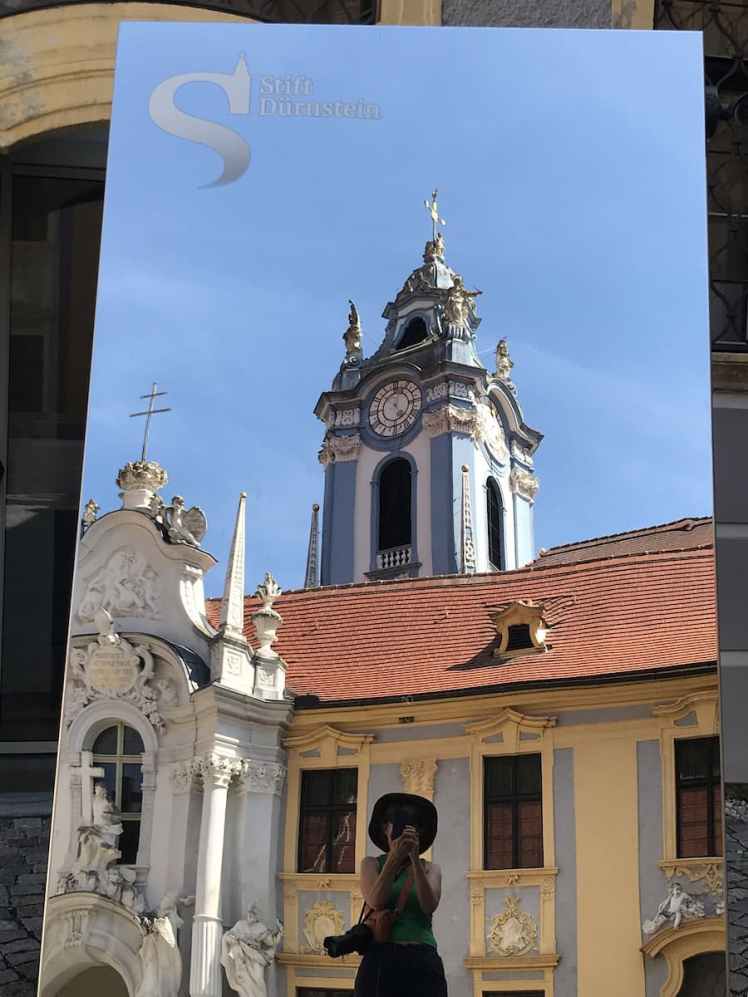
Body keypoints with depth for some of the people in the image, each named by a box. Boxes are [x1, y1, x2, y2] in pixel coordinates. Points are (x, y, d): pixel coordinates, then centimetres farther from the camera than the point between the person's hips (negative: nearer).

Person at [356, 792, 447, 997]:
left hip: (423, 962, 1)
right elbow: (375, 902, -5)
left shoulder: (430, 869, 15)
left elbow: (430, 905, -4)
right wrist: (395, 857, -13)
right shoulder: (372, 864, 12)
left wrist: (415, 859, -12)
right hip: (380, 959, -1)